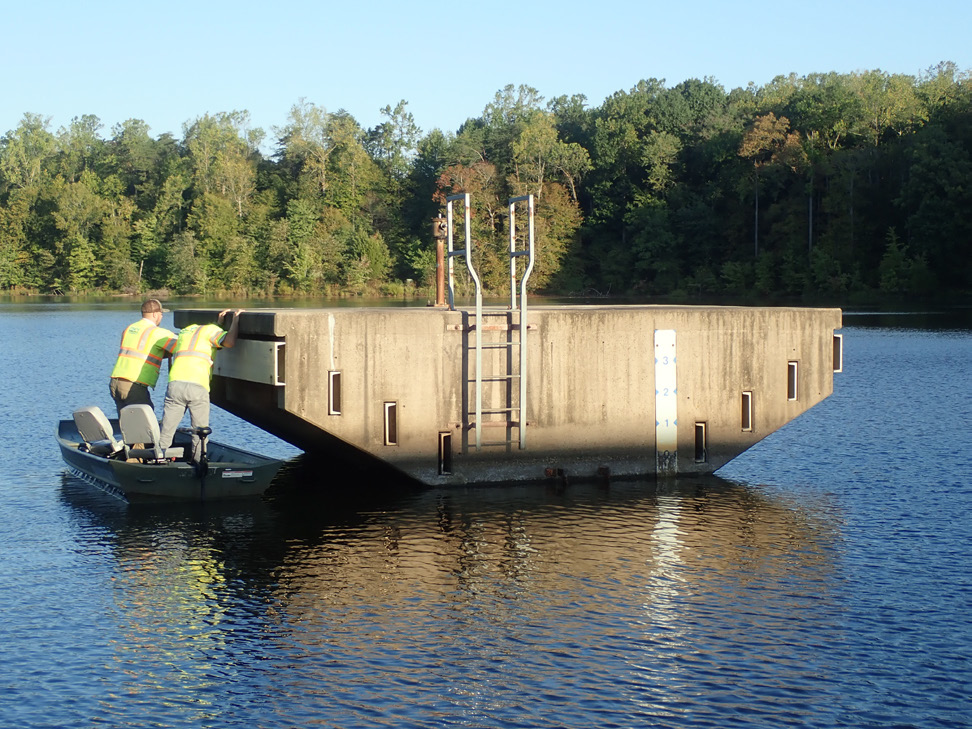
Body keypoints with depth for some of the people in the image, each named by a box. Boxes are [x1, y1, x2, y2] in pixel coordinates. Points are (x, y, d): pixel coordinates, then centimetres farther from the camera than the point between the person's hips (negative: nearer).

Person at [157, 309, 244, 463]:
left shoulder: (187, 330, 31)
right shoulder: (210, 329, 10)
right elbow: (229, 342, -8)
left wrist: (219, 322, 38)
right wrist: (235, 318, 4)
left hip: (175, 384, 5)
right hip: (198, 387, -5)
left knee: (166, 432, 9)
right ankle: (198, 463, 8)